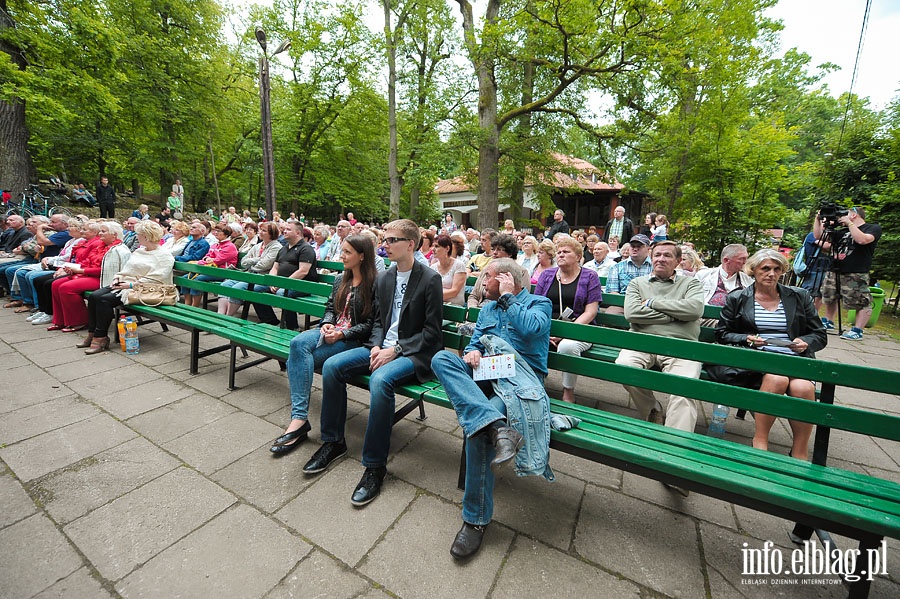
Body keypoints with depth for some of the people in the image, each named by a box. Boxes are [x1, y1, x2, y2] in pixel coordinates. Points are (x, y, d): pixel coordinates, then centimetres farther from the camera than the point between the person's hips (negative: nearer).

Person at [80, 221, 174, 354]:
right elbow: (125, 269, 25)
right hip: (122, 284, 9)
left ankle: (101, 338, -14)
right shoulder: (139, 251, 22)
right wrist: (117, 278, 5)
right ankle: (92, 334, -5)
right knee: (93, 296, -10)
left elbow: (155, 280, -18)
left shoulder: (164, 256, -9)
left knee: (105, 299, -24)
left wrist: (131, 285, -21)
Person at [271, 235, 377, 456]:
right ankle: (299, 417, -25)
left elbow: (371, 324, -13)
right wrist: (327, 324, -3)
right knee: (298, 343, -24)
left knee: (298, 359, -22)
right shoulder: (340, 279, 14)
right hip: (332, 331, 7)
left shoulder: (373, 285, -10)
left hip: (353, 339, -6)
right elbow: (330, 308, 18)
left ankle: (299, 419, -13)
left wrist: (342, 334, -19)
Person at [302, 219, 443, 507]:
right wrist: (377, 346, -5)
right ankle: (333, 441, 8)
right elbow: (377, 320, 15)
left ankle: (375, 465, -16)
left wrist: (396, 349, -17)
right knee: (331, 366, -10)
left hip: (414, 353, -7)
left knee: (380, 379, -34)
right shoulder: (383, 278, 11)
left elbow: (431, 332, -11)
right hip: (382, 347, 7)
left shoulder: (430, 279, -10)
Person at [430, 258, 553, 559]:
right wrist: (471, 352, -5)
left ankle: (477, 517, -13)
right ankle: (496, 426, -41)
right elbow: (474, 341, 19)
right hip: (486, 374, 6)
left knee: (477, 426, -32)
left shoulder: (539, 303, 7)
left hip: (521, 376, -5)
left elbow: (530, 328, -16)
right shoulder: (487, 308, 25)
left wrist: (507, 297, -4)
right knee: (441, 358, -25)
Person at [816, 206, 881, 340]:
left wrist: (849, 223, -13)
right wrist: (818, 219, 10)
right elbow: (818, 236, 20)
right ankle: (828, 323, 28)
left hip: (856, 275, -7)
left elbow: (862, 240, -20)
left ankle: (857, 331, -3)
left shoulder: (873, 228, 1)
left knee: (862, 303, -7)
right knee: (829, 298, 14)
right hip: (834, 272, 7)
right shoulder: (842, 232, 18)